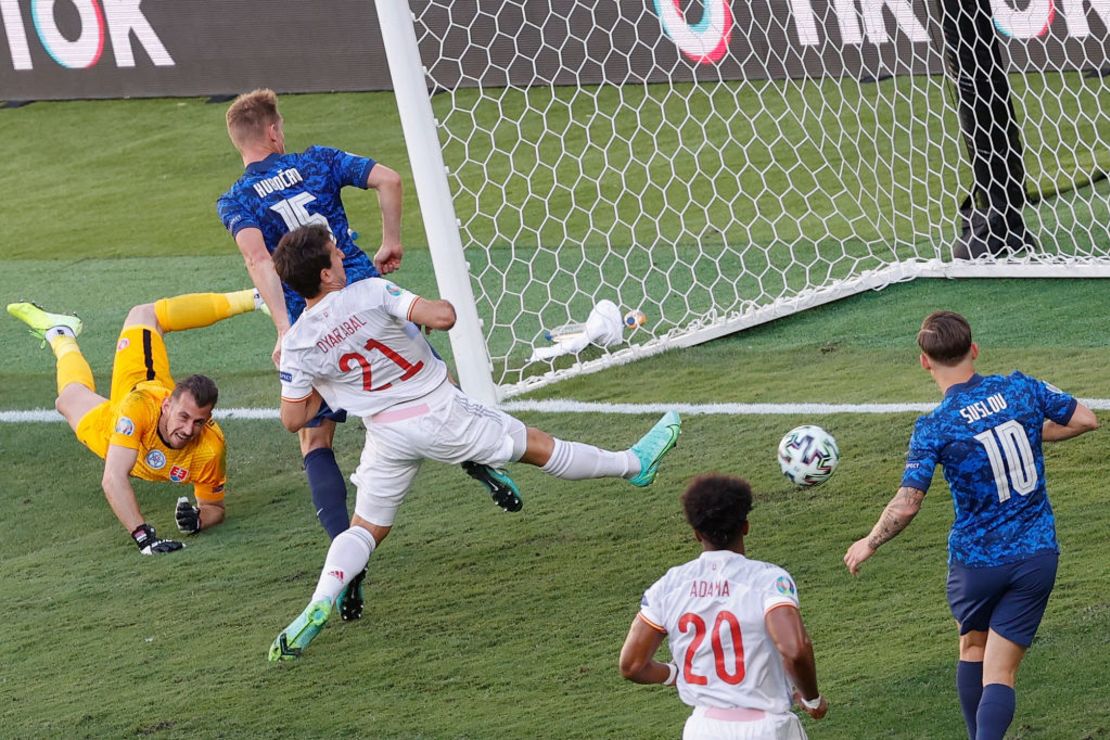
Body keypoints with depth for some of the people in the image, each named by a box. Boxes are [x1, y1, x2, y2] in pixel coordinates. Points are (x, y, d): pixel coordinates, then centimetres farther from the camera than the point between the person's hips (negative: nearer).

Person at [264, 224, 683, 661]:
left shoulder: (297, 344, -8)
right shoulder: (370, 293, -18)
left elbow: (293, 419, -2)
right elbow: (442, 317, -25)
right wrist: (438, 308, -1)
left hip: (387, 435, 2)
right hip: (440, 412, -2)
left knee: (366, 529, 13)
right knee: (538, 446, 14)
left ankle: (320, 604, -12)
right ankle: (634, 463, 31)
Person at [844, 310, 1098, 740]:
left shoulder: (934, 429, -14)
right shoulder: (1022, 389, -4)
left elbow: (906, 506, -19)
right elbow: (1086, 420, 6)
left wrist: (868, 545, -2)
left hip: (975, 560, -2)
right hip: (1037, 555, 2)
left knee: (972, 649, 26)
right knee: (999, 673, 0)